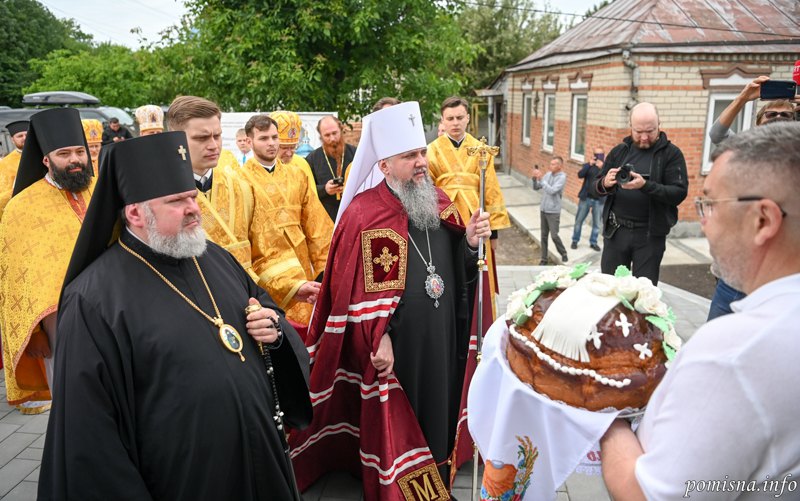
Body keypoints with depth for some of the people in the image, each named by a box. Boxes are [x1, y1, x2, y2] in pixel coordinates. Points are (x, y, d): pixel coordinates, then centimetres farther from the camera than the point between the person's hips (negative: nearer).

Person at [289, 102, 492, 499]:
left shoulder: (439, 203, 5)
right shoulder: (363, 214, -14)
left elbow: (458, 271, 10)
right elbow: (355, 289, -16)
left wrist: (470, 242, -8)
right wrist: (379, 340, -20)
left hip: (443, 339, 6)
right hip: (394, 347, -6)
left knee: (438, 412, 20)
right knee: (396, 426, 10)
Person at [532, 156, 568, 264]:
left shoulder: (562, 177, -13)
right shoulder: (548, 174, 5)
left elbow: (552, 191, -24)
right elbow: (536, 187, 9)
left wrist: (541, 178, -25)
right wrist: (534, 178, -10)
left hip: (553, 211, -6)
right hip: (543, 209, 6)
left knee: (554, 236, -4)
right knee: (544, 236, 9)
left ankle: (563, 254, 21)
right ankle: (544, 259, 18)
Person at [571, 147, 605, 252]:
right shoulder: (588, 165, 3)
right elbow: (580, 175, -14)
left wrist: (602, 168, -25)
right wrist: (589, 164, -20)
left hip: (599, 200, 0)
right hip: (585, 198, 0)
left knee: (597, 223, 7)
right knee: (579, 220, 7)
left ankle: (593, 242, 20)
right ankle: (575, 240, 20)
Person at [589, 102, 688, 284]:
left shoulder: (671, 153, -2)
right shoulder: (619, 151, 8)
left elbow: (679, 193, -12)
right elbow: (593, 189, 5)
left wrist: (645, 185, -27)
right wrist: (604, 183, -19)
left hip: (650, 235, -3)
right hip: (616, 231, 3)